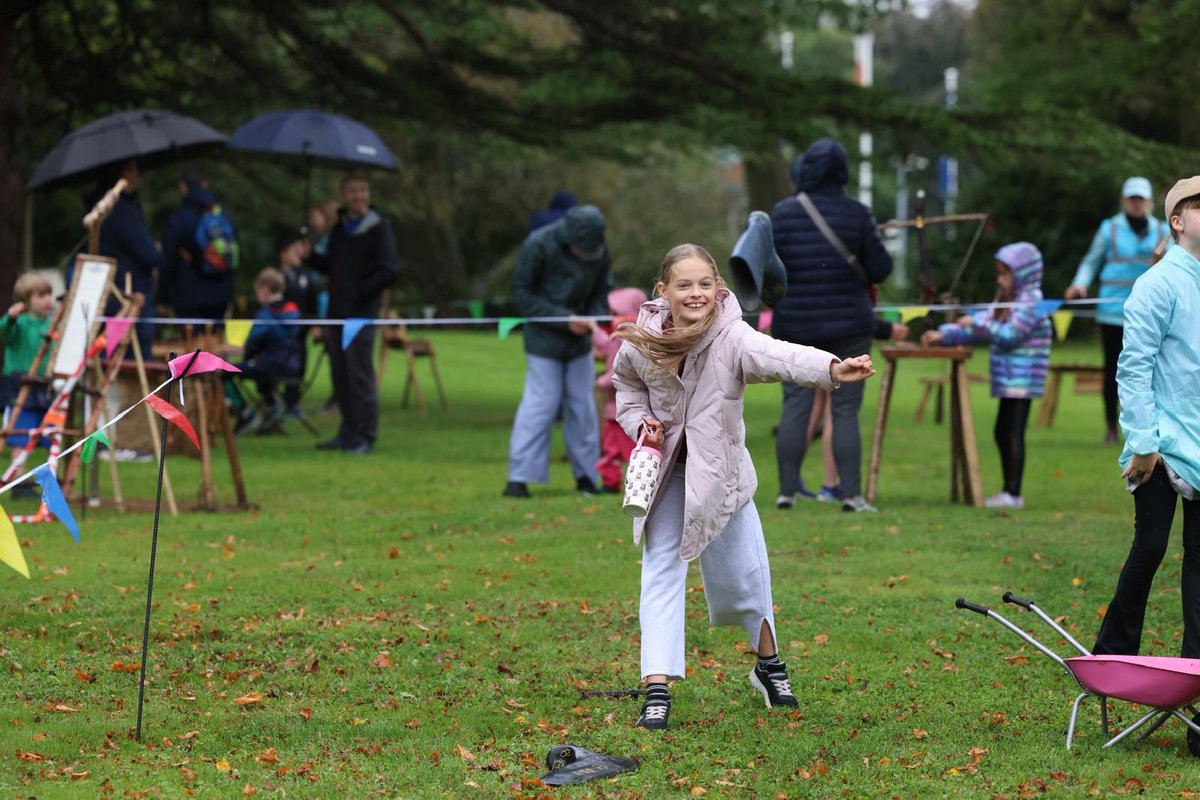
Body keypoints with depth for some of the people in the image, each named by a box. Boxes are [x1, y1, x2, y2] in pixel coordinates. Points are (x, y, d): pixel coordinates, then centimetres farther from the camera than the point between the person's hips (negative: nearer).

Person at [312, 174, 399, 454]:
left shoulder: (379, 229, -3)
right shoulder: (339, 229, 16)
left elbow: (388, 271, -9)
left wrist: (360, 292, -14)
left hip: (361, 314, -6)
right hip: (336, 312, 7)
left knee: (360, 374, -6)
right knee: (340, 374, 9)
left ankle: (365, 436, -1)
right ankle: (348, 432, 18)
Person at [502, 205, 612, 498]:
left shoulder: (600, 250, -3)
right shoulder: (539, 246, -18)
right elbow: (522, 293, -13)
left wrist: (595, 318, -12)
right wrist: (564, 319, -20)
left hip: (579, 341, 5)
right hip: (544, 339, -5)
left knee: (582, 404, 7)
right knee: (540, 403, -9)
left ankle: (586, 475, 16)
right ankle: (518, 479, -6)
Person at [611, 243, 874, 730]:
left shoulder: (731, 337, -25)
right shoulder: (641, 342, -15)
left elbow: (781, 357, -46)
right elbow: (625, 380, 10)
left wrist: (833, 369, -65)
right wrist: (639, 419, -9)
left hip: (718, 467, -1)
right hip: (665, 467, 1)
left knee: (742, 570, 8)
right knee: (662, 568, -4)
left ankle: (769, 664, 34)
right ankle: (657, 689, -5)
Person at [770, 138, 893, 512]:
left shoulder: (782, 213, -3)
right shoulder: (856, 214, -6)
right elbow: (879, 270, -3)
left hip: (795, 325, 1)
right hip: (848, 326, -1)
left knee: (795, 408, 6)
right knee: (846, 411, 2)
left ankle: (787, 490, 6)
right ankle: (851, 493, 1)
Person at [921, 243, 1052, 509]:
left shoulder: (1031, 302, -12)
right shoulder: (1006, 303, 19)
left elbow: (1008, 335, -20)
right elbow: (974, 329, 17)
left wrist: (976, 323, -17)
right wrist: (943, 334, 7)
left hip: (1022, 380, -10)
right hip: (1008, 380, 10)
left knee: (1013, 433, -10)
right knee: (1003, 433, 13)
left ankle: (1014, 494, -8)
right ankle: (1009, 490, 20)